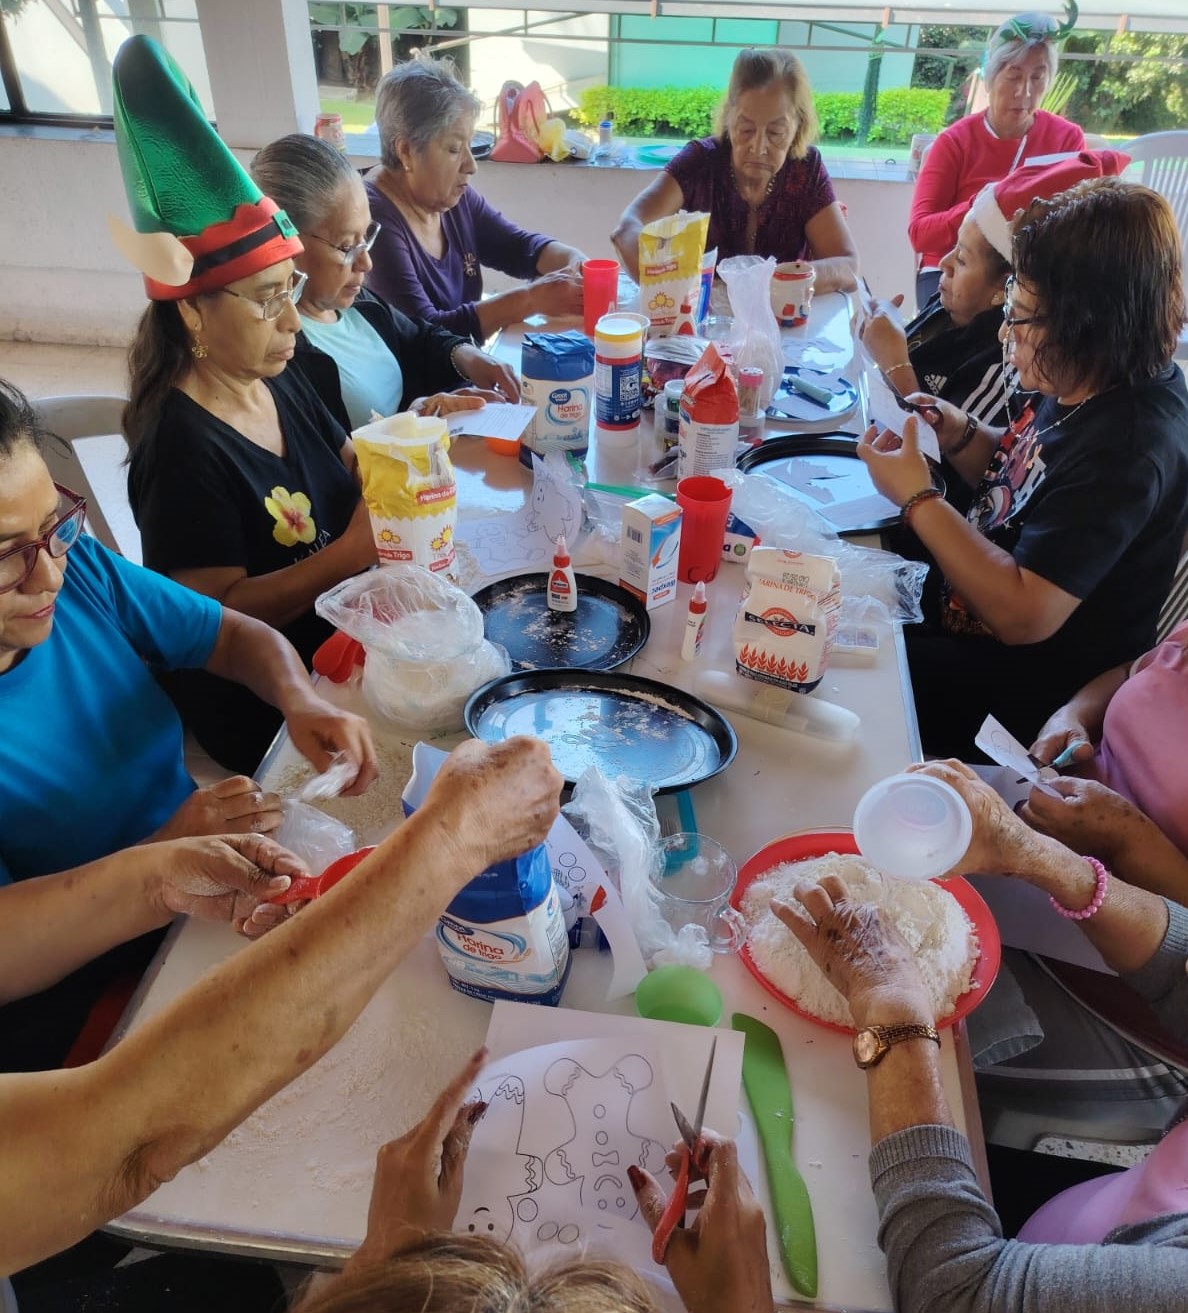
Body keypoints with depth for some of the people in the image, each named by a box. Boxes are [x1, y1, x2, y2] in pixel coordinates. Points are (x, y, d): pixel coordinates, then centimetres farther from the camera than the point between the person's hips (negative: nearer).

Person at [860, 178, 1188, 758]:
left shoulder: (1129, 448, -30)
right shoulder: (1081, 387, -3)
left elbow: (1023, 615, -31)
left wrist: (918, 498, -26)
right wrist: (960, 436, -6)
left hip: (1012, 690, -8)